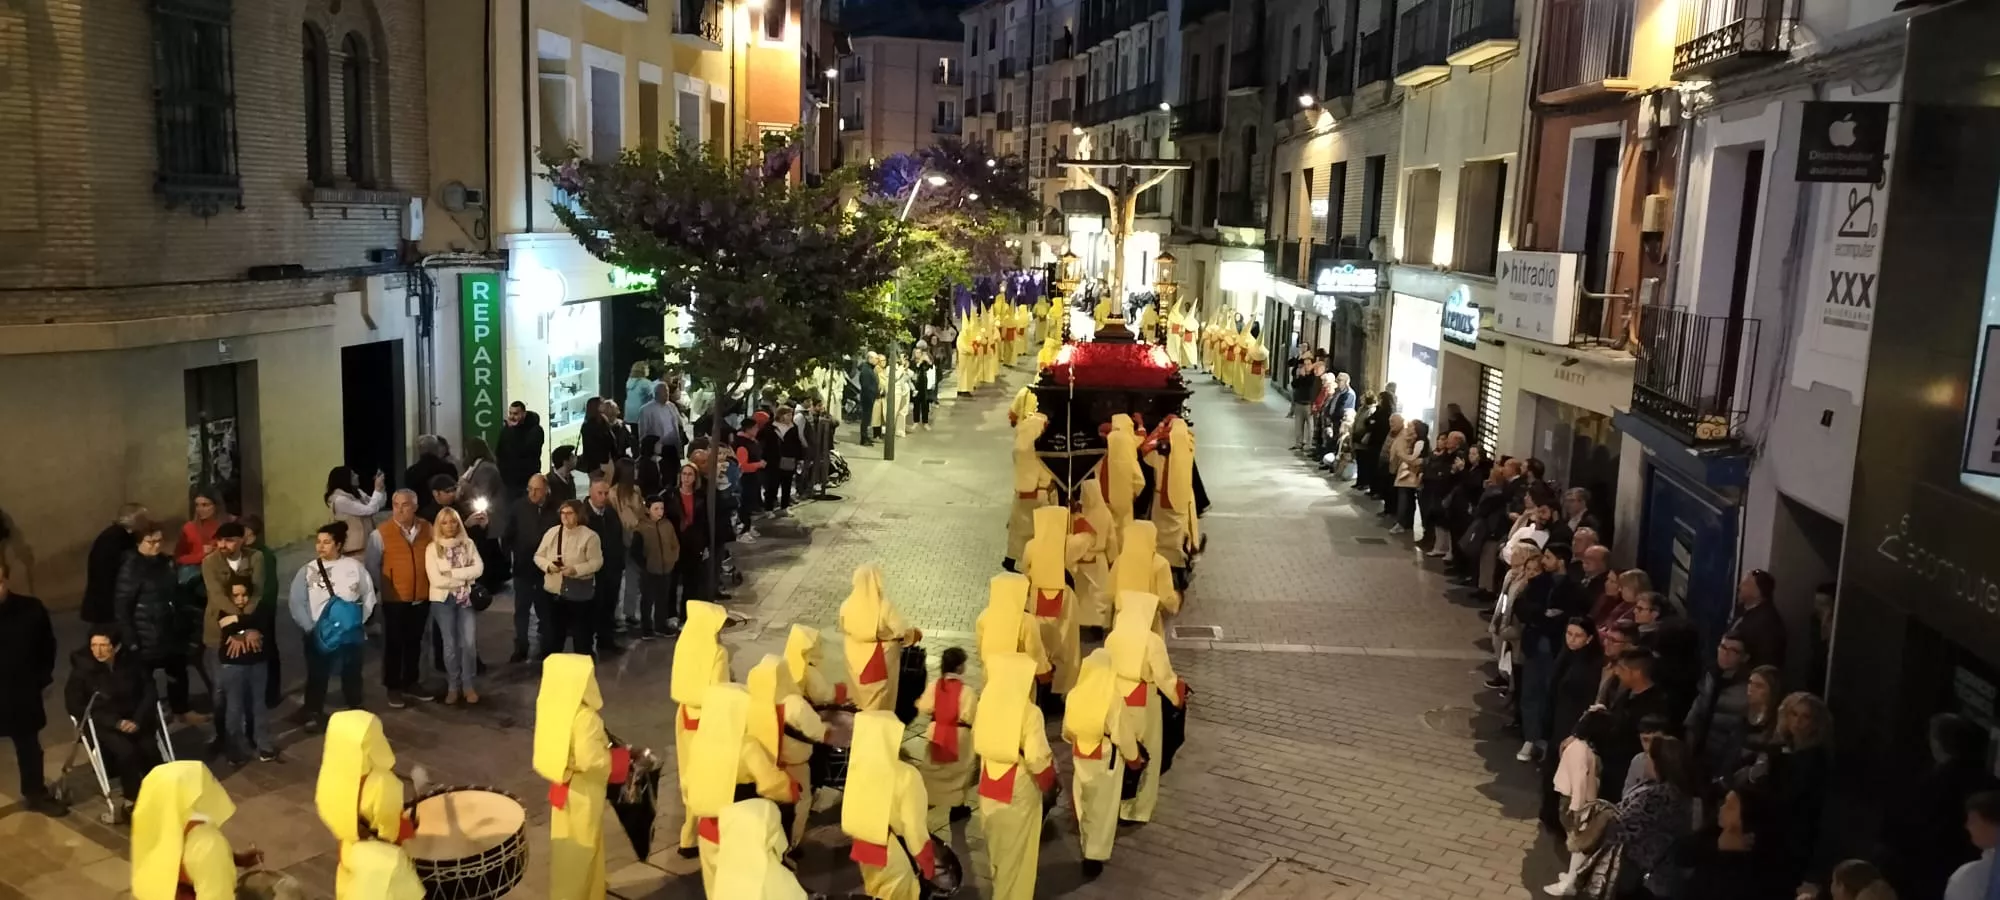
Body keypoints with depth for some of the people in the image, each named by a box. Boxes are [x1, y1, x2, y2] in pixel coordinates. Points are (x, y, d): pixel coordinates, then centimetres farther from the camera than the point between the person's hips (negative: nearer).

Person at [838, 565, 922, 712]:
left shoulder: (847, 605, -15)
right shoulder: (884, 606, -26)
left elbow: (844, 629, 3)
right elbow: (903, 631, -17)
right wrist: (916, 634, 5)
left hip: (856, 658, 4)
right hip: (880, 660, -3)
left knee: (858, 694, 25)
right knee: (879, 701, 15)